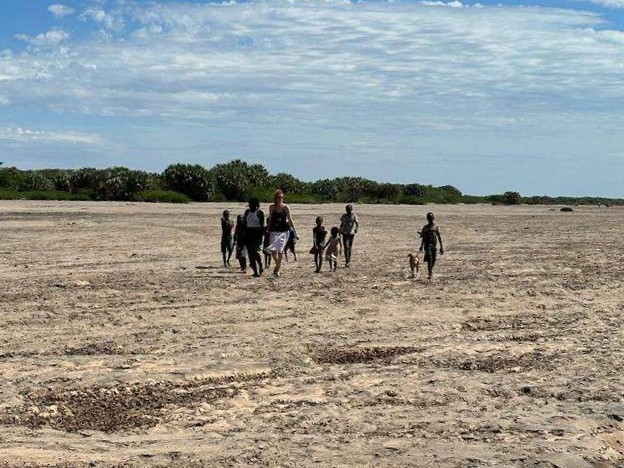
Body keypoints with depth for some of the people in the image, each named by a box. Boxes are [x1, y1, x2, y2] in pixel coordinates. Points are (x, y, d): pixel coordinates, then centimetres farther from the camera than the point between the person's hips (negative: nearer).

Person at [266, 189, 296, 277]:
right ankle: (278, 265, 17)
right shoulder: (271, 207, 3)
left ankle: (277, 268, 11)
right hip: (274, 231, 1)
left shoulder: (285, 207, -2)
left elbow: (289, 219, 5)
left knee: (280, 250, -4)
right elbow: (270, 220, 11)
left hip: (283, 231, -1)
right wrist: (268, 230, 12)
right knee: (272, 250, -9)